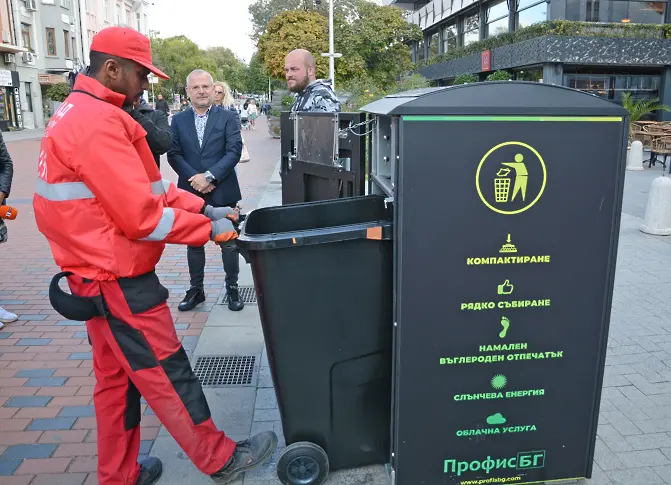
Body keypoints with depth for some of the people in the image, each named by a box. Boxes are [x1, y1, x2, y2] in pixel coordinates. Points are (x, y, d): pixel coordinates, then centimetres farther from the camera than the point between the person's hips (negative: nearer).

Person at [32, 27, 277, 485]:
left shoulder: (78, 113, 13)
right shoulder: (100, 123, -21)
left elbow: (149, 186, 12)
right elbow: (141, 217, -25)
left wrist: (203, 208, 3)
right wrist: (208, 229, -13)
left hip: (100, 276, 10)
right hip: (120, 281, -10)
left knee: (116, 378, 19)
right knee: (167, 375, 3)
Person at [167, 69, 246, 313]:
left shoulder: (228, 117, 0)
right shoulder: (178, 120, 7)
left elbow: (234, 151, -9)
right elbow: (173, 155, 1)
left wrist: (209, 176, -17)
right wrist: (194, 178, -13)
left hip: (222, 191, -2)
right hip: (190, 192, 3)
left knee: (229, 243, 6)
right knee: (193, 243, 11)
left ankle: (232, 288, 19)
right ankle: (196, 289, 23)